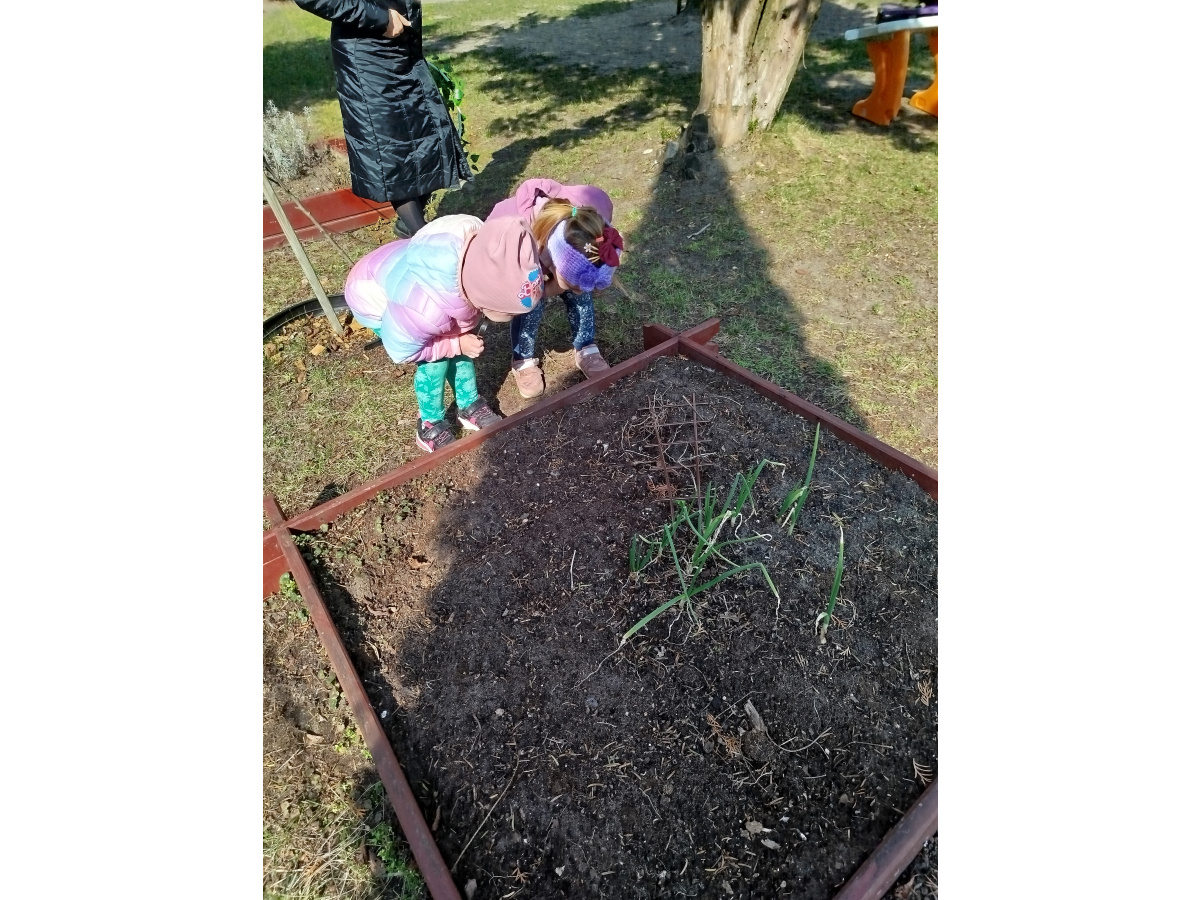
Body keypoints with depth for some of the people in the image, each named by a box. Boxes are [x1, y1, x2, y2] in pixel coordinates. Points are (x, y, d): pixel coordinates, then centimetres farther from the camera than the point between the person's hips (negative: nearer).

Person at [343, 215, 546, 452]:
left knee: (462, 343, 1)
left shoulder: (483, 247, -32)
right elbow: (401, 351, -23)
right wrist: (457, 344, -20)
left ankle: (469, 407, 22)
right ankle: (430, 426, 10)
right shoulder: (426, 310, -46)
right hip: (374, 299, -6)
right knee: (436, 360, -13)